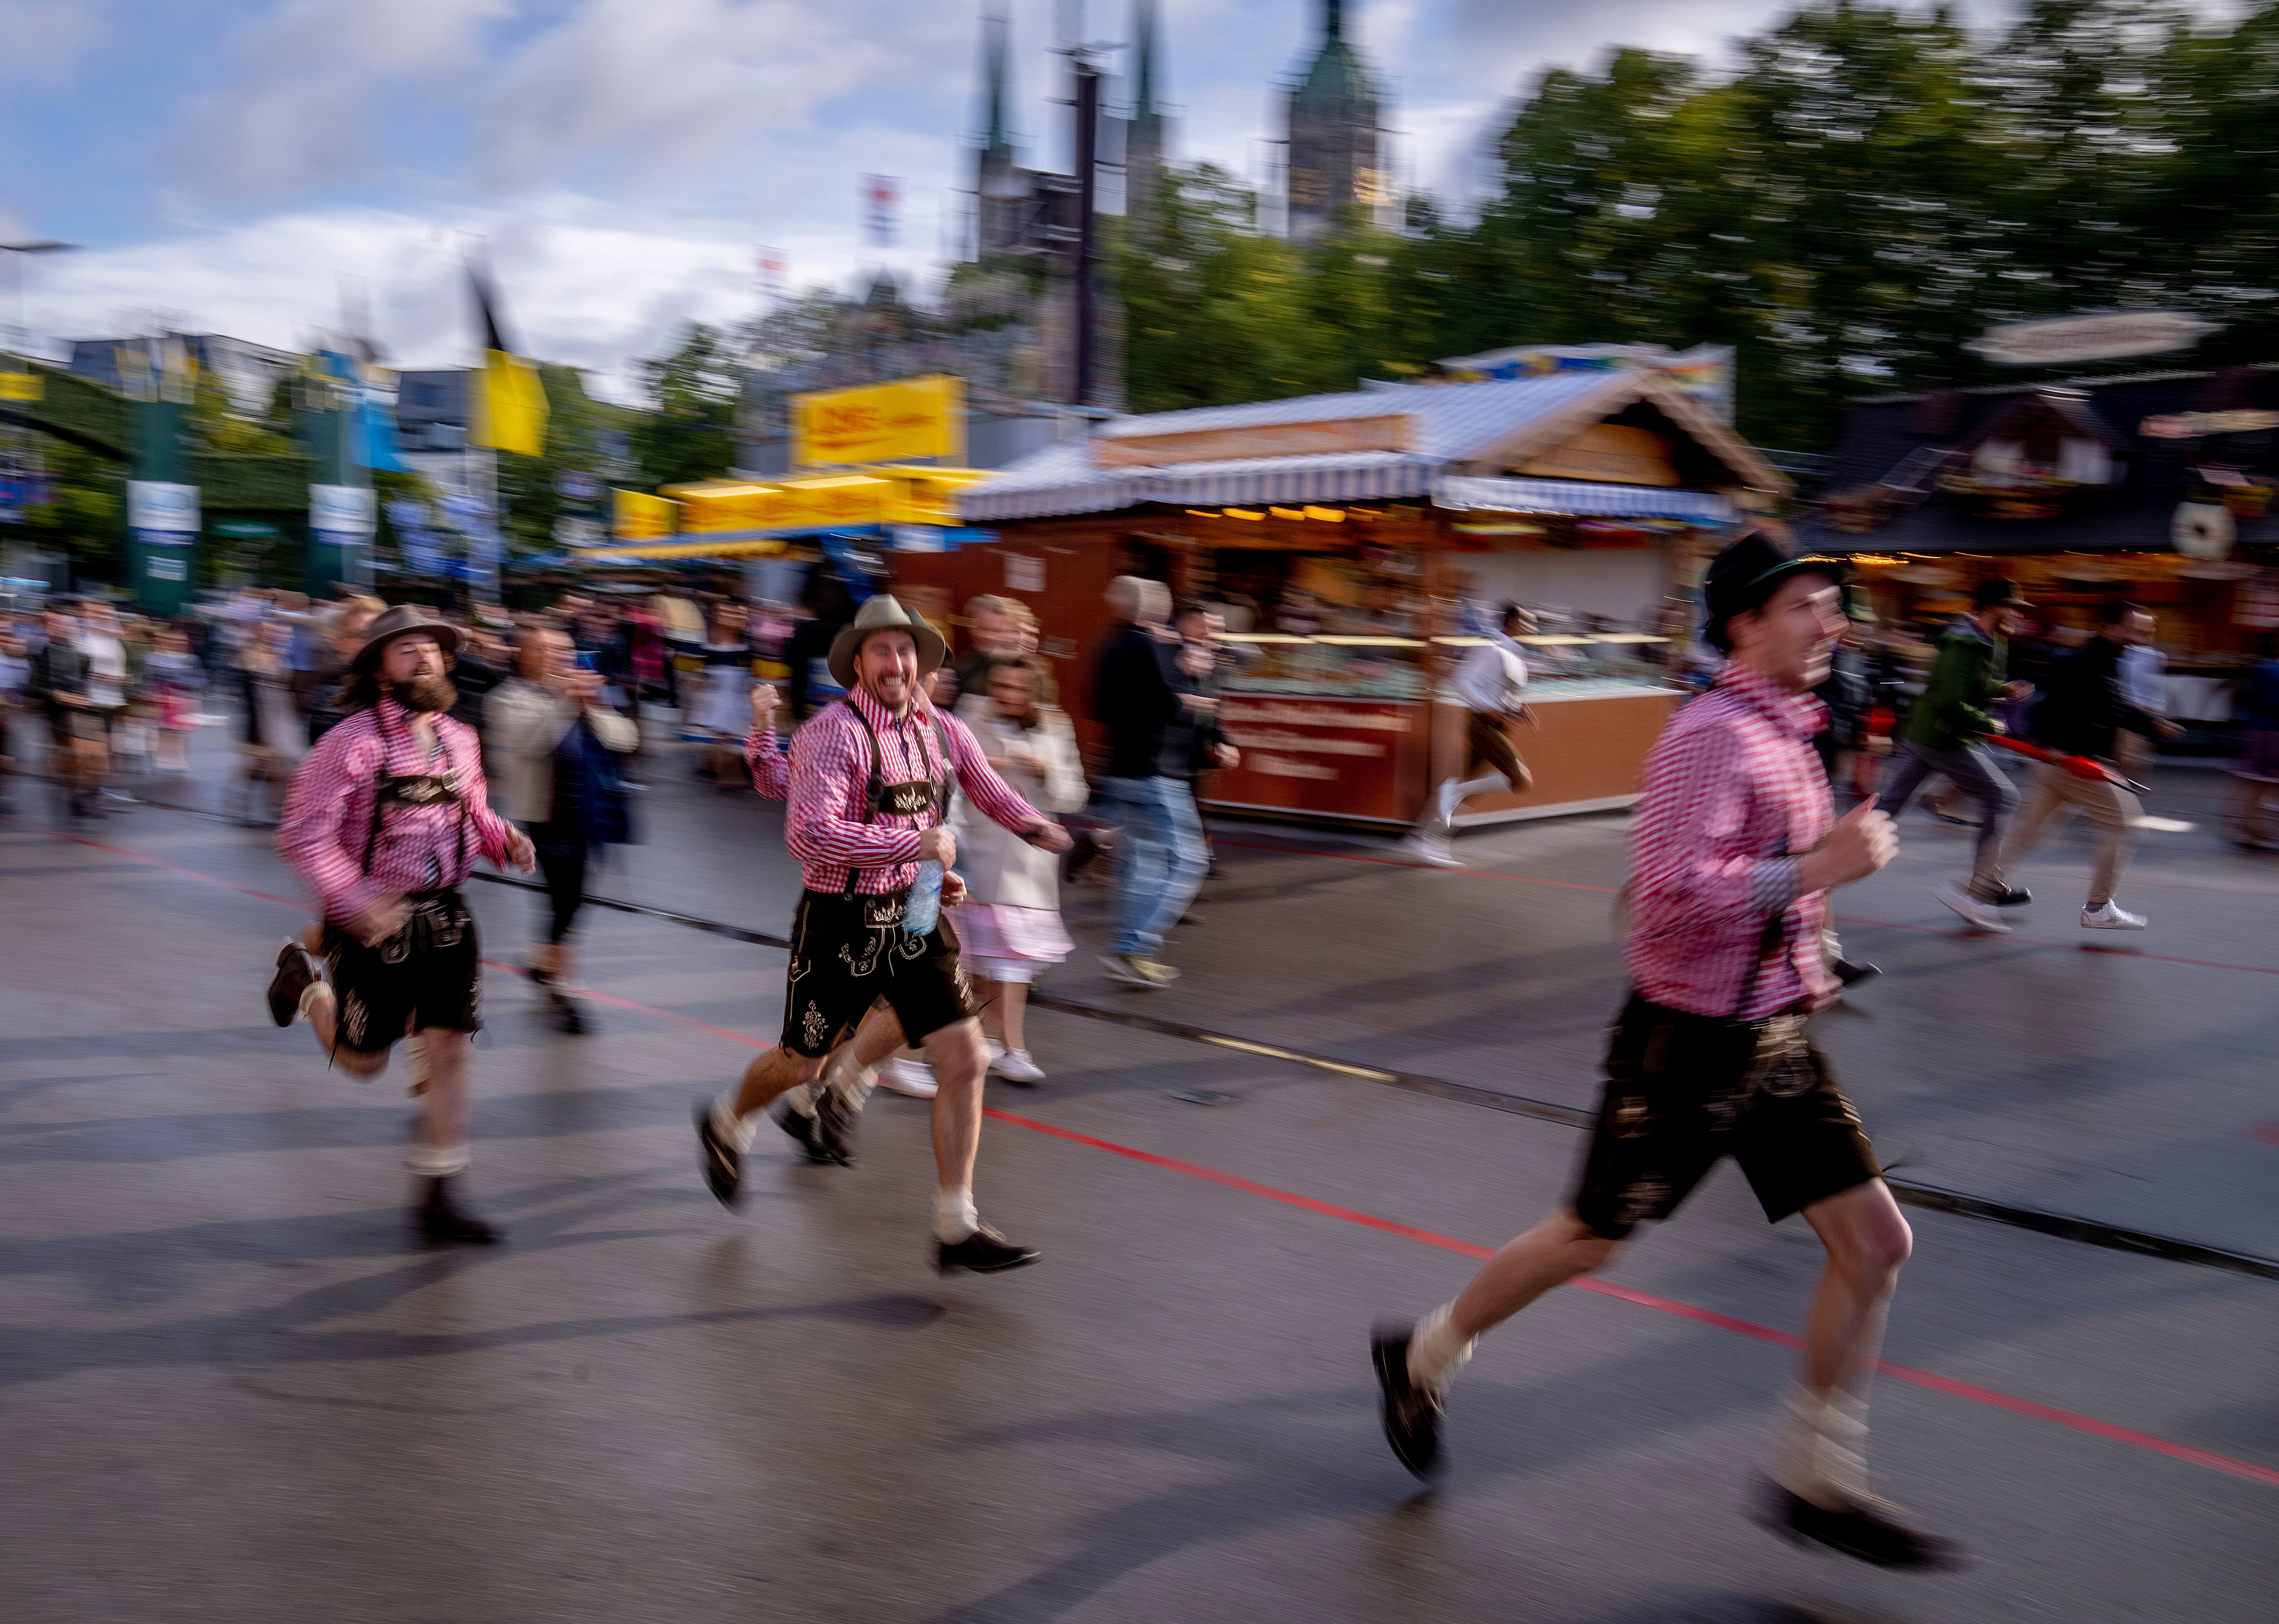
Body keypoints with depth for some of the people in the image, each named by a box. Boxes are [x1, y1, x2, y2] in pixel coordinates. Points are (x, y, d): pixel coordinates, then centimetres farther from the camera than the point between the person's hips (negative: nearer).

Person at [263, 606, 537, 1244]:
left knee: (448, 1050, 0)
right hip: (374, 921, -4)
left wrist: (505, 838, -2)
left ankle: (437, 1198, 11)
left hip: (445, 917, 5)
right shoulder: (354, 740, -15)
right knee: (364, 1060, 11)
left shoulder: (459, 740, 5)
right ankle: (305, 978, 43)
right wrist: (352, 900, -28)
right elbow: (304, 832, -17)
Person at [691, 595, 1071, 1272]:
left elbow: (990, 791, 20)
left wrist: (1037, 825, 1)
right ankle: (724, 1125, 48)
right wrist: (917, 843, -25)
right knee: (801, 1063, 14)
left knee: (966, 1059, -6)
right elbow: (810, 836, -29)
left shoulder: (944, 732, 3)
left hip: (914, 920, 5)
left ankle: (956, 1230, 3)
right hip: (840, 924, -5)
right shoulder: (833, 732, -18)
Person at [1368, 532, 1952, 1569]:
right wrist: (1817, 869, -27)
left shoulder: (1788, 728, 10)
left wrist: (1802, 967, 15)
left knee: (1875, 1241, 4)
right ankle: (1421, 1360, 30)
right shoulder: (1710, 736, -20)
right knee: (1591, 1240, 7)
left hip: (1775, 1037, 8)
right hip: (1690, 1044, -8)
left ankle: (1817, 1483, 19)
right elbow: (1671, 893, -31)